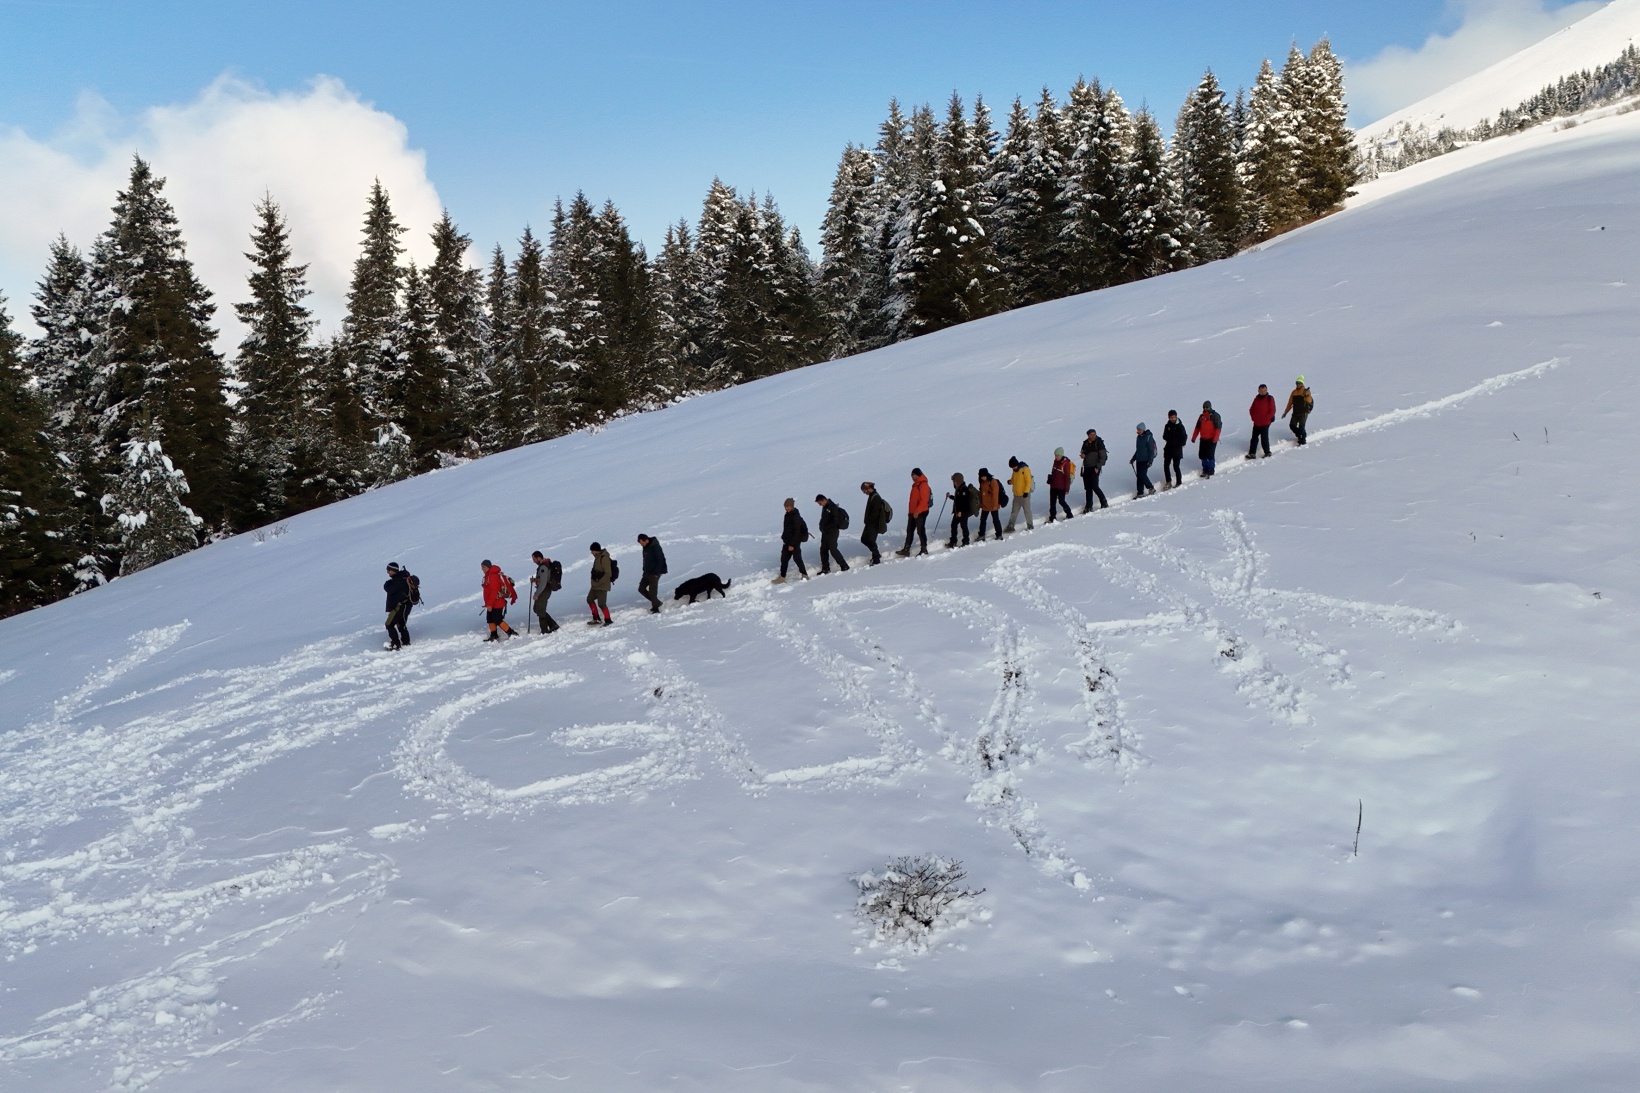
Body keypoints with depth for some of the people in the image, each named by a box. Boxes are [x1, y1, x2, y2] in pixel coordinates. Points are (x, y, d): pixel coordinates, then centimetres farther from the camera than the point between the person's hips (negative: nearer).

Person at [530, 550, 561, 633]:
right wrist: (535, 579, 11)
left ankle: (544, 630, 8)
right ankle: (553, 625, 16)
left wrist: (536, 594, -21)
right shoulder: (547, 564, 10)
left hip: (544, 591, -10)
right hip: (546, 590, 10)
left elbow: (543, 583, -25)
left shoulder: (543, 567, -21)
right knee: (537, 609, 17)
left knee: (540, 610, 0)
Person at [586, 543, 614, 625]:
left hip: (602, 586, -11)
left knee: (601, 603, -11)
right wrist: (594, 581, 13)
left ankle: (608, 620, 2)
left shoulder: (604, 558, -21)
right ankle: (596, 619, 26)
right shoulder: (598, 557, 9)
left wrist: (599, 582, -24)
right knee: (590, 599, 18)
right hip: (595, 585, 11)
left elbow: (608, 573, -24)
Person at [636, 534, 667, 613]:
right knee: (641, 589, 10)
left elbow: (661, 560, -21)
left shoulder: (655, 547, -20)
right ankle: (656, 602, 20)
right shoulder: (646, 547, 7)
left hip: (654, 573, -9)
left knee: (652, 591, -8)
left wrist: (656, 573, -20)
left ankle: (655, 608, 4)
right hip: (647, 573, 9)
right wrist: (644, 570, 14)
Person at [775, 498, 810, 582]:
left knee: (797, 558, -1)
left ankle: (804, 575, 15)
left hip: (795, 542, -9)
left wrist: (792, 544, -22)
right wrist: (784, 538, 21)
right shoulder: (788, 515, 9)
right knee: (784, 559, 8)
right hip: (787, 541, 9)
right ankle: (782, 577, 14)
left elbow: (797, 532, -22)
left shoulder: (796, 517, -20)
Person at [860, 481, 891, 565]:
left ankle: (876, 560, -2)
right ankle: (876, 555, 26)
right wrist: (866, 520, 11)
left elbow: (875, 512, -23)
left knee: (871, 541, -9)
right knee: (864, 539, 15)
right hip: (870, 523, 10)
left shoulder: (876, 498, -18)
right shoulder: (871, 496, 13)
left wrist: (868, 521, -17)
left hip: (874, 524, -10)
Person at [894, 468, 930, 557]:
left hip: (921, 513, -10)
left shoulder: (923, 485, -15)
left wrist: (917, 511, -25)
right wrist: (911, 510, 20)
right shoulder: (915, 485, 15)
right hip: (913, 512, 10)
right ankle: (906, 550, 13)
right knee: (909, 531, 9)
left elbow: (924, 500, -22)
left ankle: (924, 549, 7)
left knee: (920, 531, -3)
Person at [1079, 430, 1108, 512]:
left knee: (1094, 486, -11)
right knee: (1087, 488, 8)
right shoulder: (1086, 443, 8)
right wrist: (1083, 455, -2)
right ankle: (1089, 506, 14)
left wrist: (1098, 467, -15)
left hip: (1094, 468, -6)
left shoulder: (1099, 443, -8)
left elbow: (1103, 457, -9)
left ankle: (1104, 503, 4)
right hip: (1086, 467, 6)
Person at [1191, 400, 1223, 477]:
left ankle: (1211, 472, -1)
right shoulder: (1202, 416, 12)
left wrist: (1215, 438, -23)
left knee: (1210, 455, -8)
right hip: (1203, 439, 6)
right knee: (1202, 455, 6)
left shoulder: (1215, 416, -7)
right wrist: (1194, 437, 14)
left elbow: (1218, 427, -13)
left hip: (1211, 439, -6)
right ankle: (1205, 469, 20)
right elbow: (1197, 427, 19)